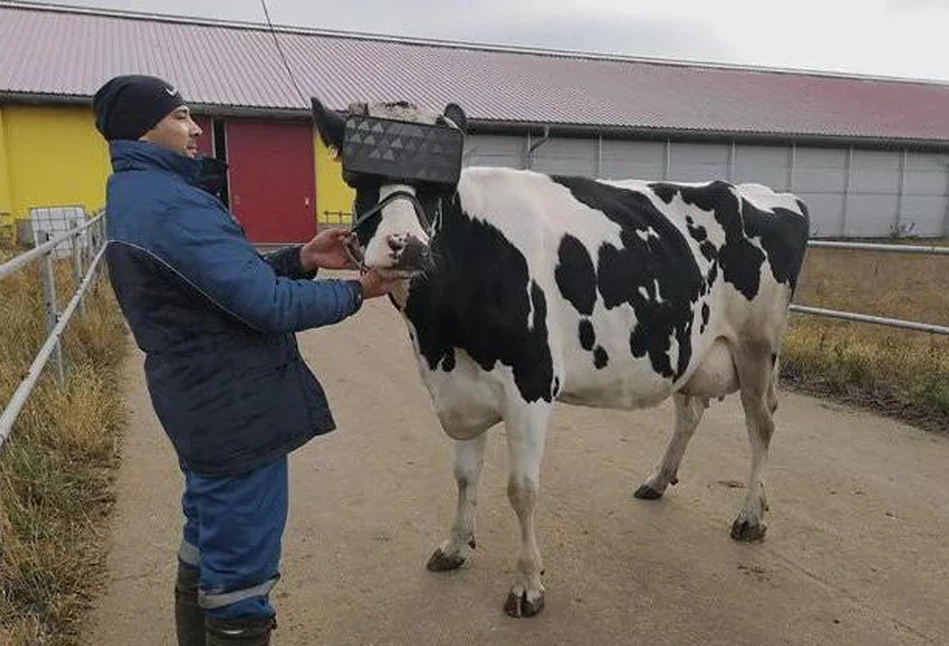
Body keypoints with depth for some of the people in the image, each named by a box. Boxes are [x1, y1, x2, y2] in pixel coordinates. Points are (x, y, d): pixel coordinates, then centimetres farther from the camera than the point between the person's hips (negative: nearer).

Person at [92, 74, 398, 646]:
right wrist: (357, 291, -10)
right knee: (239, 579, 3)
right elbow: (270, 306, -24)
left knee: (206, 555, 27)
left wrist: (301, 258, 0)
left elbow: (233, 275, 13)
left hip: (203, 408, 11)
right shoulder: (173, 206, -21)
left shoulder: (135, 196, 12)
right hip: (239, 415, -11)